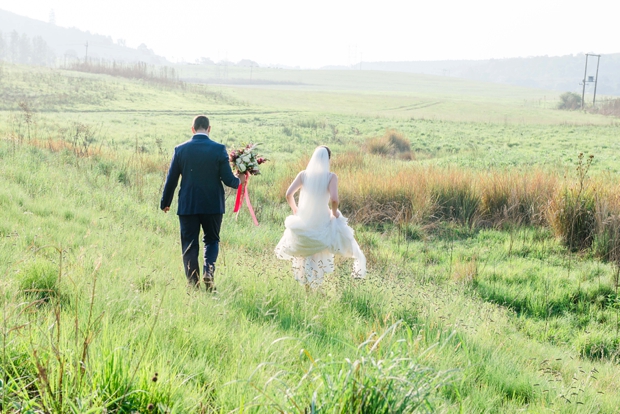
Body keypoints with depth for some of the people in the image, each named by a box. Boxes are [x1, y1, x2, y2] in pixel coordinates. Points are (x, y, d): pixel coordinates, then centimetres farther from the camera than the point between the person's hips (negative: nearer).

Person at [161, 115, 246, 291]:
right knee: (211, 240, 17)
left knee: (189, 245, 8)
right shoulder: (219, 149, -8)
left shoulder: (180, 149, -3)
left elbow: (171, 180, 1)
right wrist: (239, 180, 16)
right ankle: (209, 270, -8)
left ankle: (193, 286, 7)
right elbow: (228, 179, -7)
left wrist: (165, 203, 14)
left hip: (187, 205, 0)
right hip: (213, 205, 0)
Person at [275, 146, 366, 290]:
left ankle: (306, 286, 31)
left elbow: (289, 194, -9)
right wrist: (334, 212, -5)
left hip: (303, 221, 3)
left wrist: (294, 208, 9)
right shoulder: (331, 177, -13)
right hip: (322, 223, -3)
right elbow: (334, 199, -25)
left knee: (304, 256, 23)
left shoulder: (303, 174, -5)